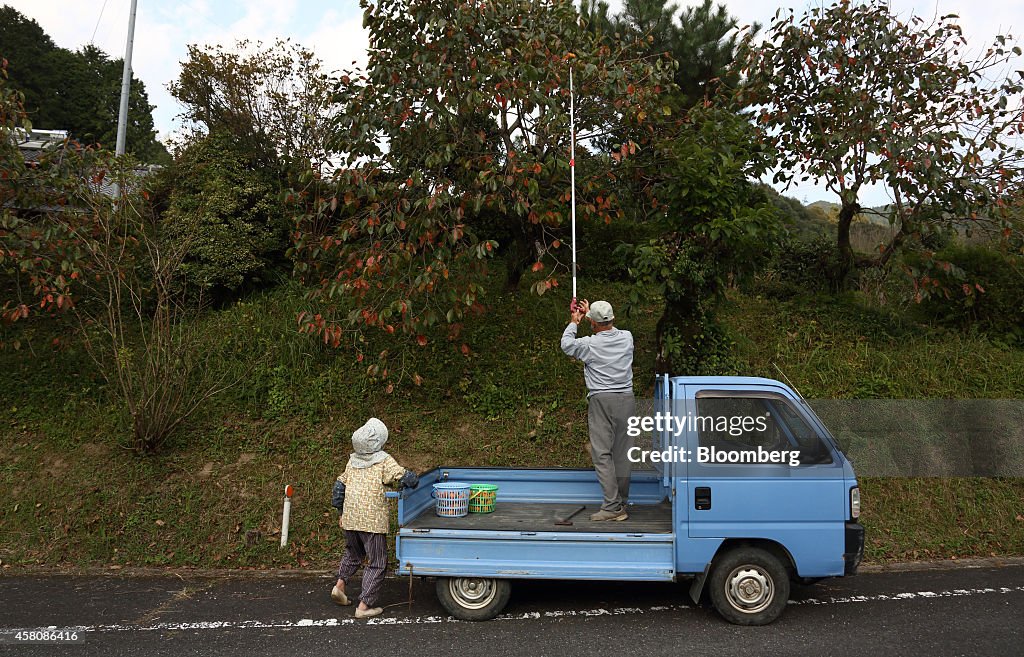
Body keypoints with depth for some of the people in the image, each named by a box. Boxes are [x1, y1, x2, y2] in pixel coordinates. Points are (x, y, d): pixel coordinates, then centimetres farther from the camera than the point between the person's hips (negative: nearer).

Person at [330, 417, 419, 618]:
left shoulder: (353, 460, 9)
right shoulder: (384, 461, -9)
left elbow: (340, 485, 14)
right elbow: (407, 479, -16)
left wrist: (341, 513, 22)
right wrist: (413, 480, 7)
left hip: (350, 519, 6)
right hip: (372, 521, -6)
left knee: (353, 553, 31)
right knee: (377, 563, 6)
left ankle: (339, 585, 21)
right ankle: (364, 605, 6)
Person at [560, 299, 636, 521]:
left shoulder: (590, 344, -8)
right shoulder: (627, 338, 5)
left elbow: (566, 344, 13)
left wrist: (574, 322, 29)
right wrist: (591, 313, 38)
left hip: (601, 401, -5)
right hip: (626, 399, 5)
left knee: (602, 453, -3)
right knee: (623, 453, 9)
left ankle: (612, 505, -9)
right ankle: (622, 503, 18)